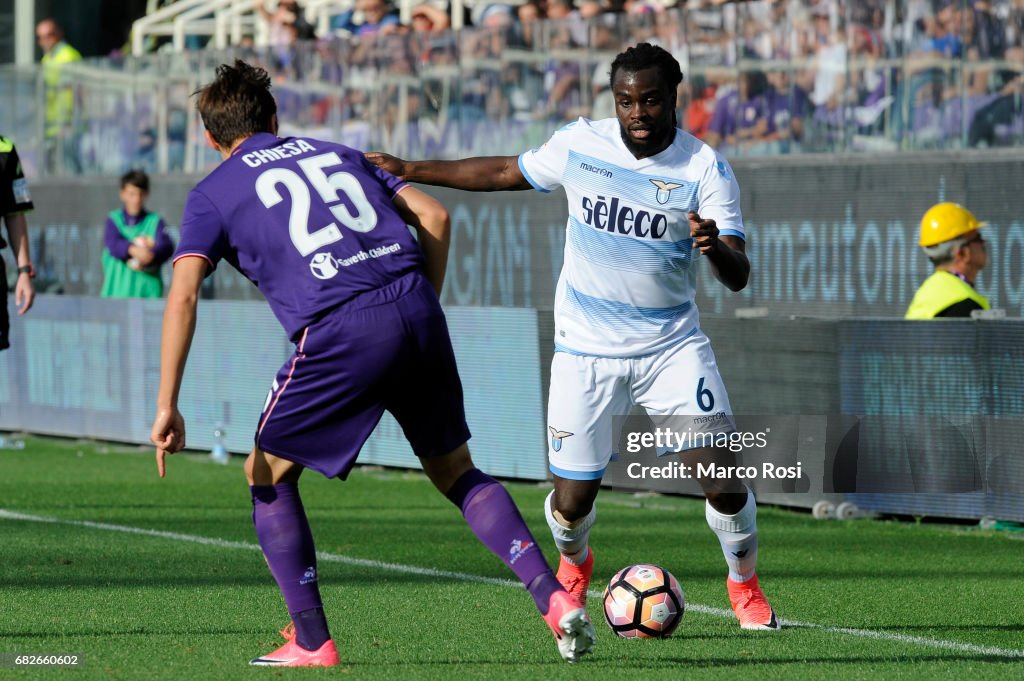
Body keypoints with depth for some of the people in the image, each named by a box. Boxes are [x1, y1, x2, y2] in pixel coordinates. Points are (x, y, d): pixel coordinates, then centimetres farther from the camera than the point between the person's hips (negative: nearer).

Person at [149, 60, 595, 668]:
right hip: (416, 310, 4)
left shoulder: (214, 194, 14)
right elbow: (435, 217, 18)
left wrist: (168, 405, 0)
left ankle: (312, 642, 10)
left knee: (270, 476, 16)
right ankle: (556, 598, 3)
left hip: (340, 333, -4)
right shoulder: (336, 153, 27)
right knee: (456, 472, 19)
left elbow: (183, 297, 1)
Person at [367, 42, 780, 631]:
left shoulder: (704, 168, -12)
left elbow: (738, 277, -18)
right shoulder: (580, 145, -4)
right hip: (586, 348, 1)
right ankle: (574, 564, 36)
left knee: (722, 480, -11)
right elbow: (504, 173, 13)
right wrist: (411, 171, 11)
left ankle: (745, 584, 18)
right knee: (573, 500, -1)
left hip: (672, 345, -1)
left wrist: (715, 247, -41)